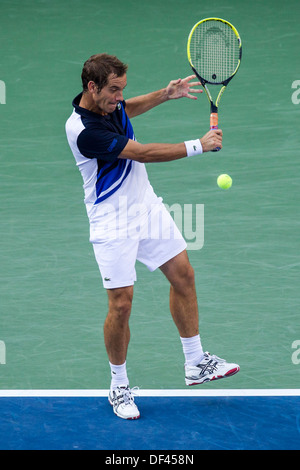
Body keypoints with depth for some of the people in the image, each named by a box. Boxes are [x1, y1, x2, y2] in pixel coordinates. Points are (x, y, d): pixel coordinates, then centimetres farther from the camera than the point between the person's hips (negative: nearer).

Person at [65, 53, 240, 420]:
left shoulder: (110, 104, -2)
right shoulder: (83, 129, -29)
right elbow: (142, 153, -28)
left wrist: (166, 94, 12)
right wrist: (198, 146, -22)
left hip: (147, 207, 9)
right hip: (113, 223, -9)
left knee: (182, 274, 10)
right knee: (121, 304, -7)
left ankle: (195, 363, 21)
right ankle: (119, 387, 10)